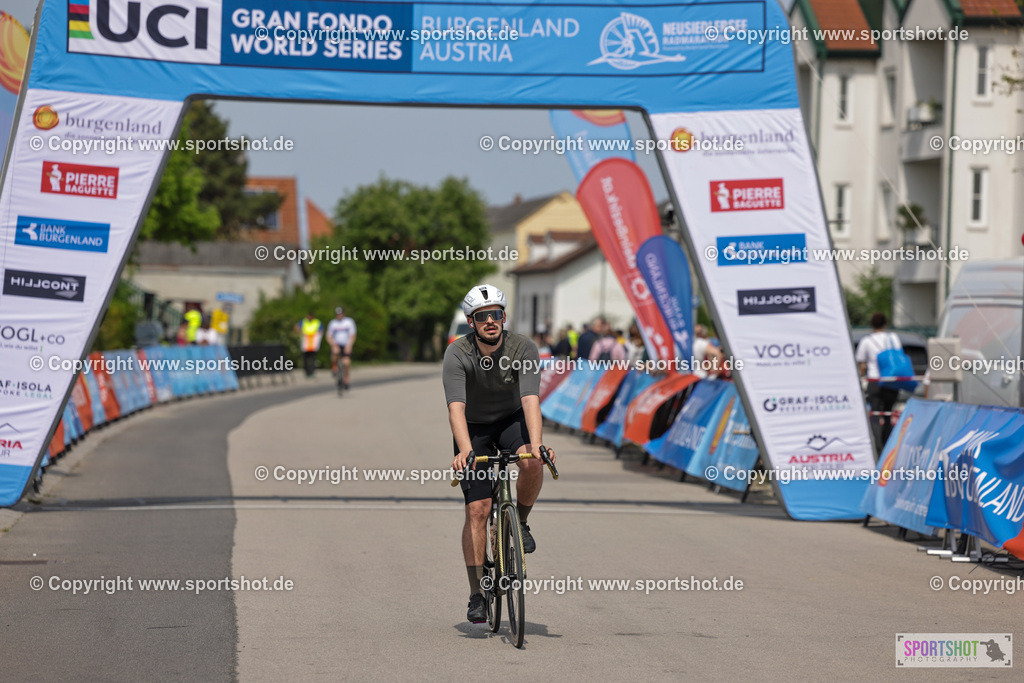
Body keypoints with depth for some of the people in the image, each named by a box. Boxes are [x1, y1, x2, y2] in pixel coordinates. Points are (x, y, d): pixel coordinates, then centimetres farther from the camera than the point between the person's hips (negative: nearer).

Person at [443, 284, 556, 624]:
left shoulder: (523, 349, -23)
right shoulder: (457, 354, -26)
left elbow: (530, 400, -33)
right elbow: (456, 408, -35)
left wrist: (536, 445, -49)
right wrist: (465, 450, -52)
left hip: (511, 420, 1)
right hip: (473, 429, -1)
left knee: (532, 464, -33)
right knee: (477, 509, -11)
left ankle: (521, 521, -4)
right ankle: (476, 594, -5)